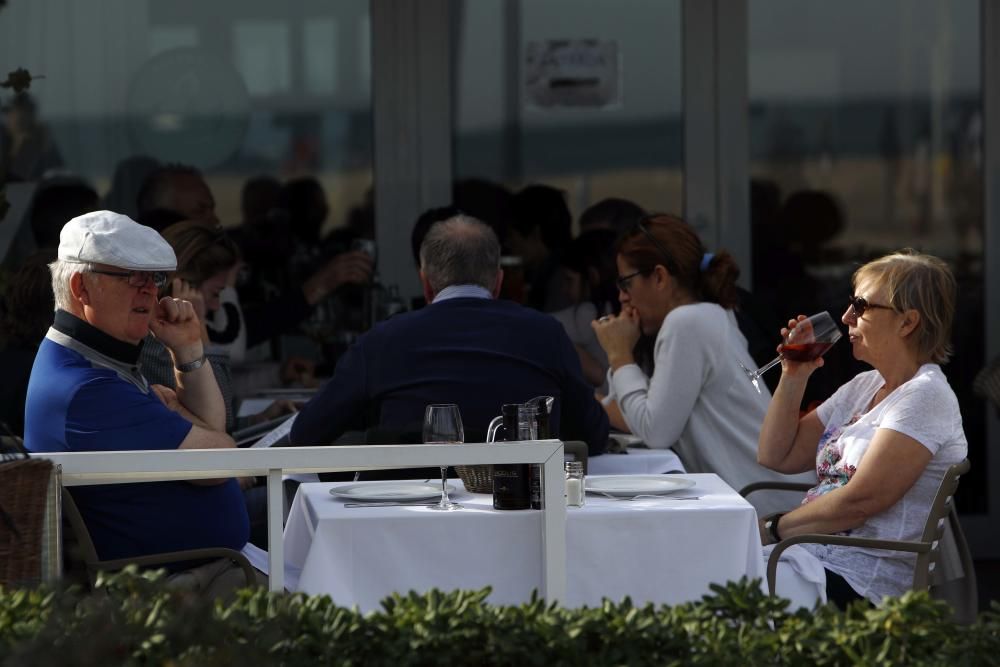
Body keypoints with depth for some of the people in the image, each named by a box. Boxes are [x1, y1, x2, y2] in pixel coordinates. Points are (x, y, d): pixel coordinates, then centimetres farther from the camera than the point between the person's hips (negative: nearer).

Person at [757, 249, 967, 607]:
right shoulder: (864, 386, 17)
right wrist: (793, 376, 9)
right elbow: (777, 457, 20)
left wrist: (773, 529, -8)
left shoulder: (924, 396, -10)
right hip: (816, 557, 8)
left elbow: (860, 500, -18)